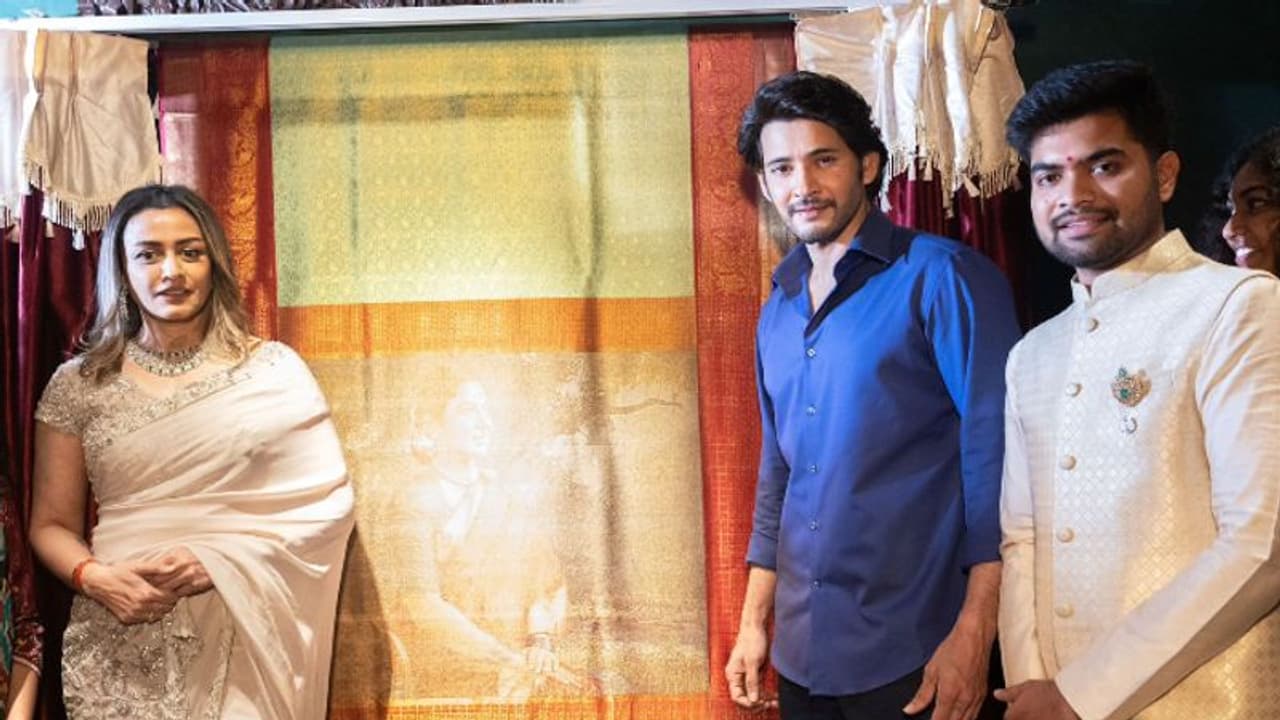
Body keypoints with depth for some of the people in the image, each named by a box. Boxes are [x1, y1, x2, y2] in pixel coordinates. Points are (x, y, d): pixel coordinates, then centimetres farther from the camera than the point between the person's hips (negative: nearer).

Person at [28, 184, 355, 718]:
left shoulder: (273, 369, -3)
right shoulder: (78, 385, 2)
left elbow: (328, 499, -5)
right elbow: (52, 524, 6)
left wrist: (220, 561, -16)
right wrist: (96, 578, -14)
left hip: (242, 641, -1)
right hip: (119, 649, 1)